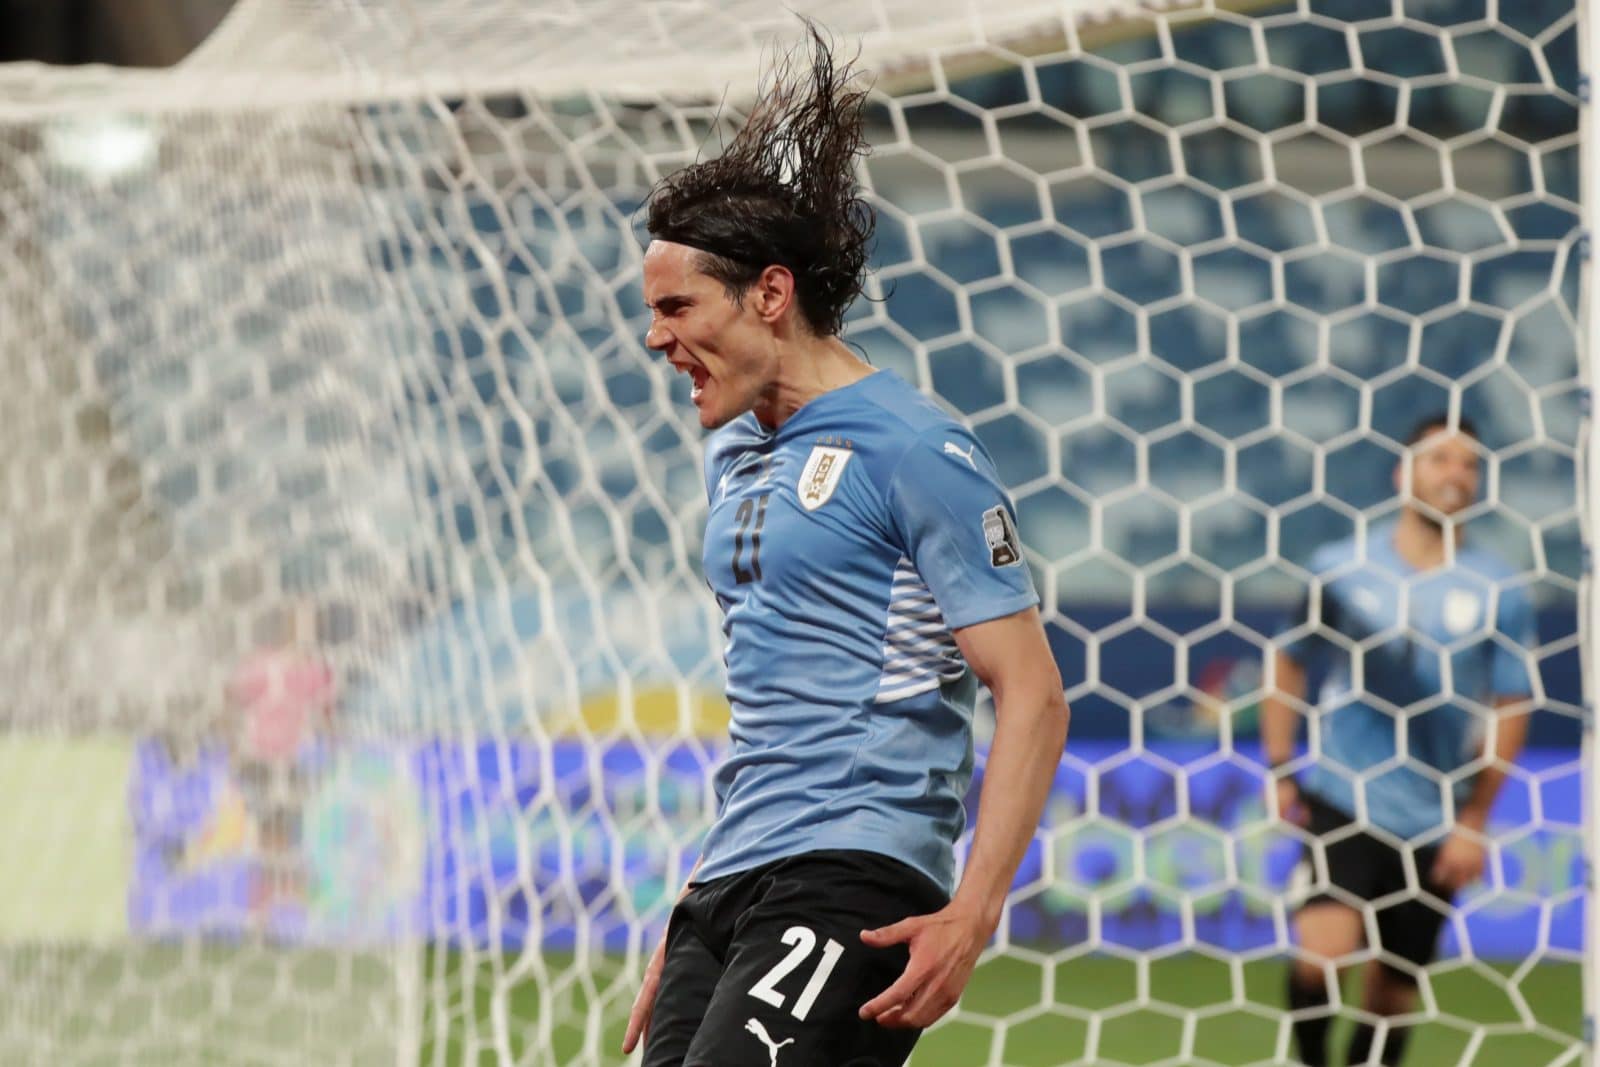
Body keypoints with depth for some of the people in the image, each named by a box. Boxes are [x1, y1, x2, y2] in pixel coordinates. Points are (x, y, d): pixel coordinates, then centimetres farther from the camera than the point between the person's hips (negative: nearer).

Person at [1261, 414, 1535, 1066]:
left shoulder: (1493, 590, 0)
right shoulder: (1340, 569, 0)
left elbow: (1509, 711, 4)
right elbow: (1289, 666, 11)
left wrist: (1473, 822, -1)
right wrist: (1279, 772, 2)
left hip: (1434, 825, 1)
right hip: (1340, 801, -1)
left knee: (1394, 989, 6)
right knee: (1322, 950, -22)